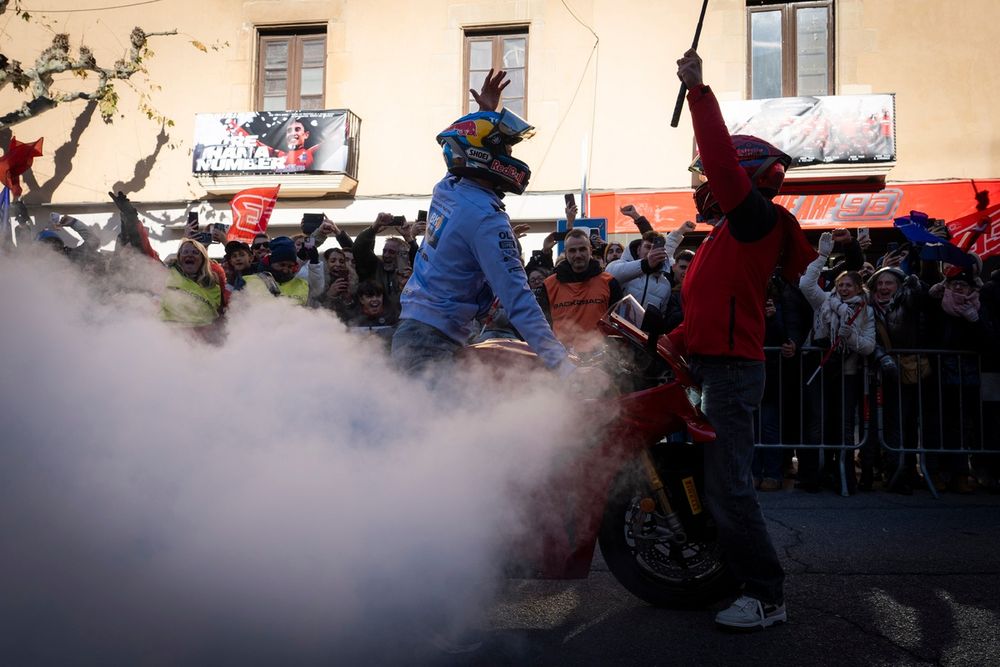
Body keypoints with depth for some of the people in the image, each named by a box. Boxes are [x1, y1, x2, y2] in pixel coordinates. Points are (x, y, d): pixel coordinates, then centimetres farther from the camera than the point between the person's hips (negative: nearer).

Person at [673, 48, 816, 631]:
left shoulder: (758, 215, -8)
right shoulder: (737, 227, 22)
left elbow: (721, 158, -23)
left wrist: (699, 90, -19)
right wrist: (674, 341, 22)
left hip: (732, 369, -11)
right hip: (718, 363, 11)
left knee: (729, 486, -11)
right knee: (725, 482, 18)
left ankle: (767, 595, -3)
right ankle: (747, 577, 29)